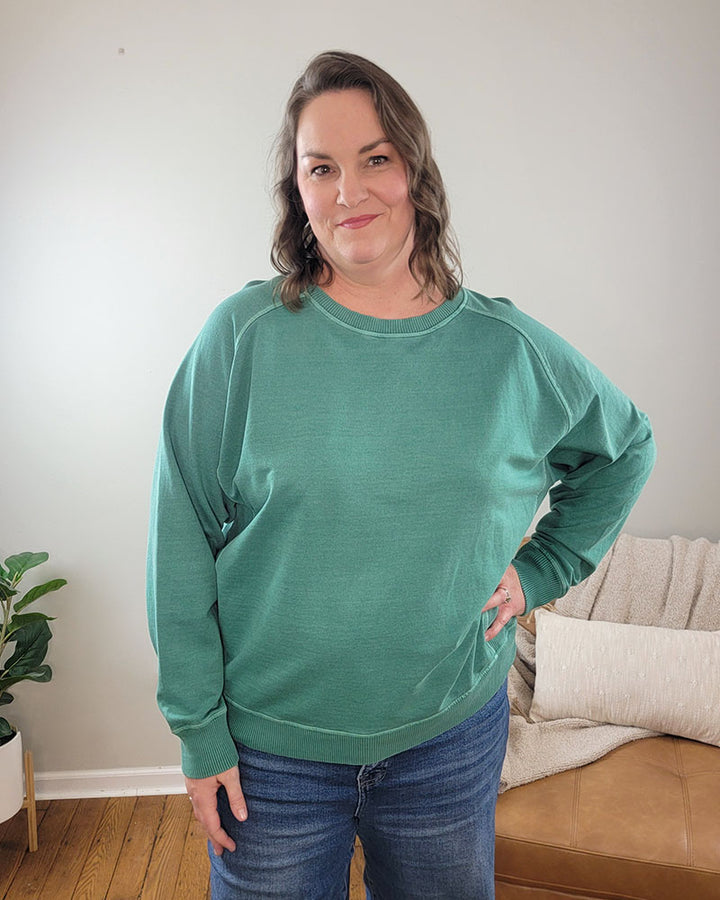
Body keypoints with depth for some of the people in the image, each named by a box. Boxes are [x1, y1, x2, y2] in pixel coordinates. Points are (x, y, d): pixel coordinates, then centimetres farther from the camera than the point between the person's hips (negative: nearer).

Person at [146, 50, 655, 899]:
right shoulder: (244, 336, -11)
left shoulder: (510, 349, -5)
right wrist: (199, 730, -6)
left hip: (452, 739, 2)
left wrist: (540, 570, 2)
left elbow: (625, 448, 12)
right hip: (271, 743, -1)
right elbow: (182, 542, -8)